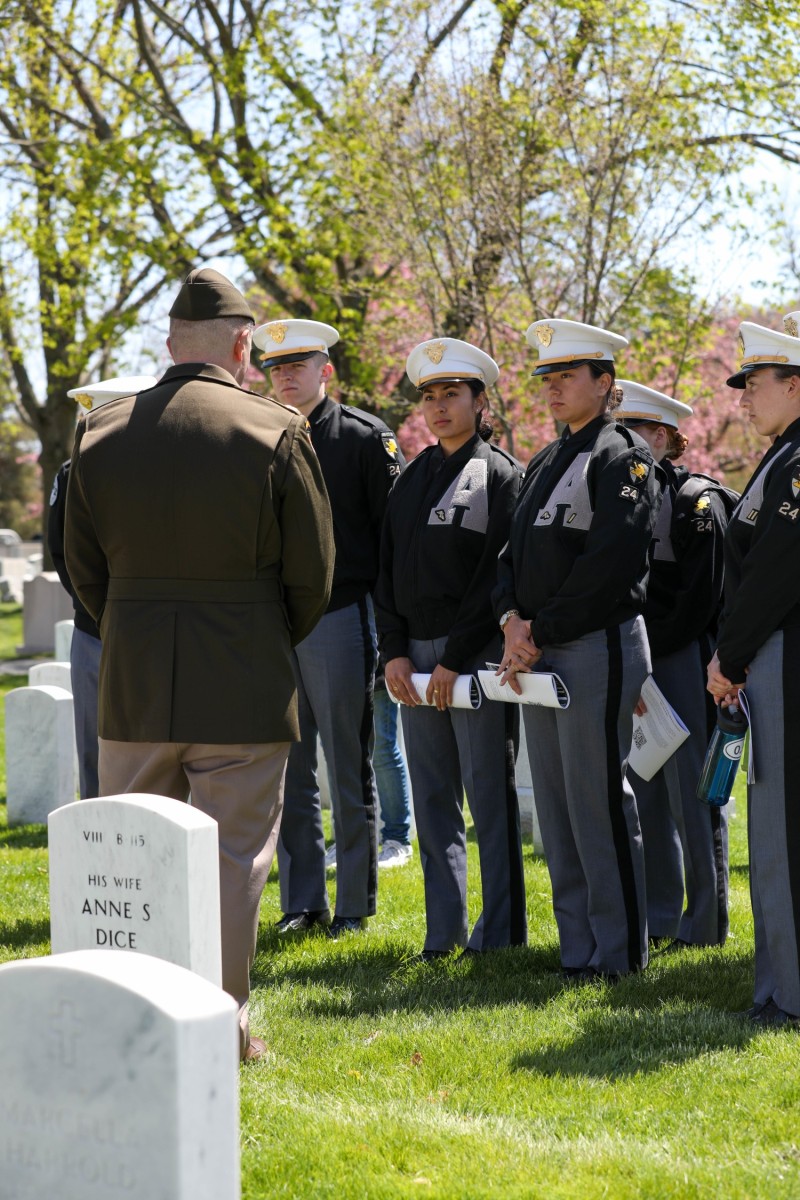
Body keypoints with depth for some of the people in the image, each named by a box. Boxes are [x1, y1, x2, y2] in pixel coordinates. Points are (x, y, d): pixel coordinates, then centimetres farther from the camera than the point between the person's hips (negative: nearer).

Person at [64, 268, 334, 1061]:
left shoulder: (101, 432, 1)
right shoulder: (276, 433, -9)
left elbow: (84, 567, 7)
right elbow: (312, 572, -3)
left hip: (132, 689, 3)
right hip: (244, 689, -3)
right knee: (232, 858, 5)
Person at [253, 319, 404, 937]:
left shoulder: (366, 436, -2)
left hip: (339, 619, -5)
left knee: (349, 770, 2)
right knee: (291, 769, 8)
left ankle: (355, 903, 11)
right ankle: (302, 902, 16)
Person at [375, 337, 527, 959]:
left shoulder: (501, 475, -4)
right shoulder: (414, 477, 14)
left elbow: (500, 577, -10)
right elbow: (388, 569, 13)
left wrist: (454, 659, -13)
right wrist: (395, 651, 1)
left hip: (475, 657, -6)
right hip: (415, 657, 6)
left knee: (490, 796, -1)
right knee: (433, 801, 8)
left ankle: (499, 934, 6)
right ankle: (443, 934, 14)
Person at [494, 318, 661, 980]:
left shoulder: (622, 457, -8)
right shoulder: (545, 464, 19)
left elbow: (607, 564, -17)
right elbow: (516, 550, 16)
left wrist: (541, 632, -15)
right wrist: (513, 618, -3)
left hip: (598, 648, -8)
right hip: (540, 653, 8)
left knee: (598, 801, -5)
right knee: (555, 803, 10)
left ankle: (619, 952, 3)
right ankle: (578, 948, 18)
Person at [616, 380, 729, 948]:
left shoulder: (697, 498, -7)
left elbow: (701, 597, -13)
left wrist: (649, 647, -14)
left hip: (682, 662, -7)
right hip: (629, 663, 7)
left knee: (692, 791, -3)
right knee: (643, 790, 9)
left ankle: (706, 922, 3)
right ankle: (658, 915, 16)